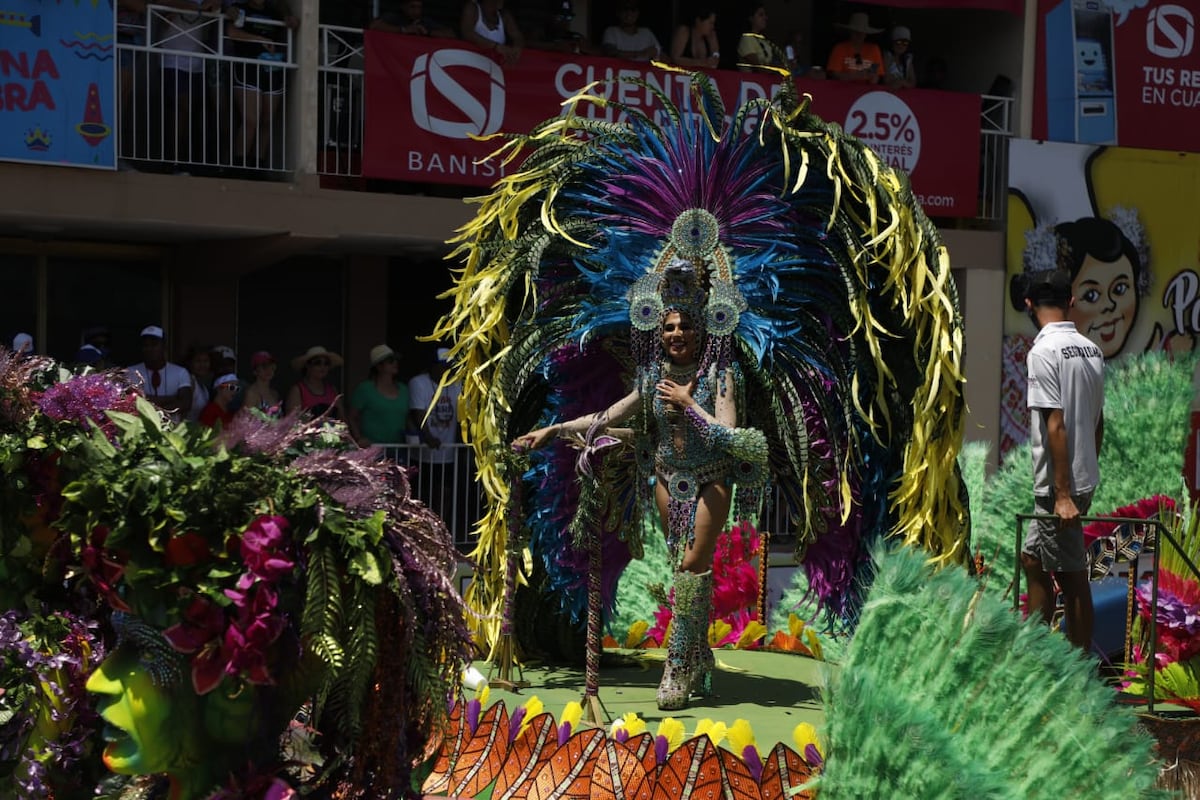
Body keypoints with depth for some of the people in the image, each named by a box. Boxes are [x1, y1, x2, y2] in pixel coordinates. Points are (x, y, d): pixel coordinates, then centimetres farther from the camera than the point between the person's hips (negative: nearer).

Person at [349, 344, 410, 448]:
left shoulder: (403, 390, 16)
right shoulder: (365, 389, 2)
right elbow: (352, 418, 3)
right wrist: (358, 438, -12)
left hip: (398, 447, 4)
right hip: (371, 446, -4)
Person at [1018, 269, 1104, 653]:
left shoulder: (1044, 351, -16)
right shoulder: (1091, 349, 8)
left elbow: (1055, 426, -20)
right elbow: (1097, 421, 13)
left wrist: (1063, 494, -20)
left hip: (1059, 484, -8)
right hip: (1085, 476, 8)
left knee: (1072, 576, -1)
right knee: (1032, 558, 18)